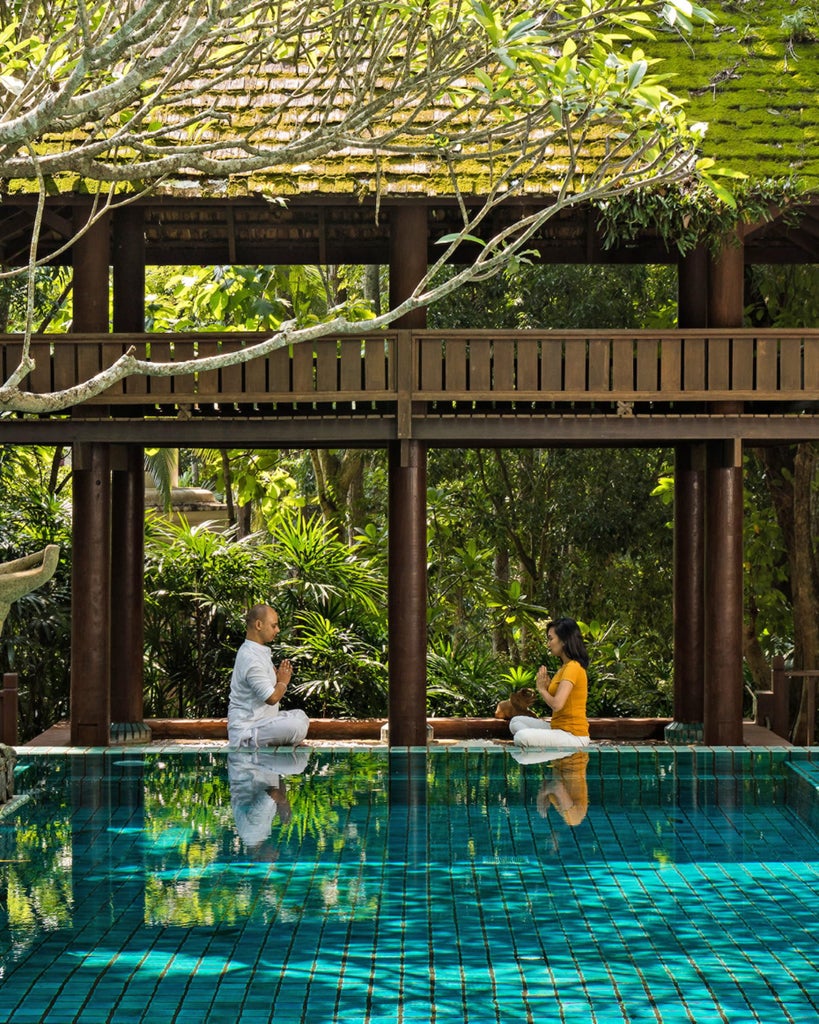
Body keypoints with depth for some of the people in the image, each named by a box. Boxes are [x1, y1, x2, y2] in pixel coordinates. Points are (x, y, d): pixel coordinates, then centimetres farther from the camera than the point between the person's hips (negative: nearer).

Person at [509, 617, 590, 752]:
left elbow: (556, 704, -24)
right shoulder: (564, 667, 17)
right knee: (516, 722, 14)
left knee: (522, 737, -28)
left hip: (573, 735, -11)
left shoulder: (573, 667, -15)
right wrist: (547, 686, 1)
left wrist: (542, 689, -5)